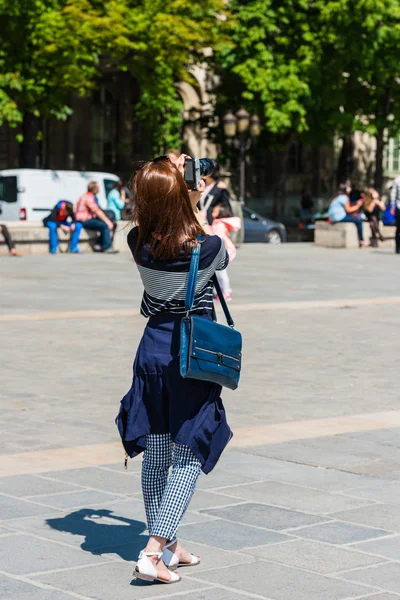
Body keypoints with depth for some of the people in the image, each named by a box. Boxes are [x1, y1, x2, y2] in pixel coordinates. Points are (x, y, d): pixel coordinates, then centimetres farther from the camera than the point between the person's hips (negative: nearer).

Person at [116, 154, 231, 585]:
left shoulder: (138, 243, -7)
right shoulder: (205, 247, -17)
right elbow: (225, 257, 9)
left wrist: (170, 181, 14)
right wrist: (195, 207, 15)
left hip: (154, 348, 5)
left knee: (155, 453, 13)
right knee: (189, 456, 2)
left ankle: (168, 546, 26)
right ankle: (153, 552, -8)